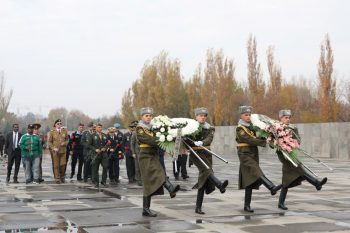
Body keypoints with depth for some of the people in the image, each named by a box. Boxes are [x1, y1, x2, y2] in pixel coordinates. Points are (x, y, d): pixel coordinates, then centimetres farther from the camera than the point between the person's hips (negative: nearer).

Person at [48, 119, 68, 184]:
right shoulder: (52, 131, 0)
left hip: (63, 150, 2)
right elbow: (50, 142, 3)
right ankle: (57, 178, 10)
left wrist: (65, 143, -8)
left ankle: (62, 177, 20)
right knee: (56, 165, 1)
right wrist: (53, 148, -11)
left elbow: (67, 140, 13)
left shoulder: (64, 131, 6)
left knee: (63, 164, -1)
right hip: (55, 151, -1)